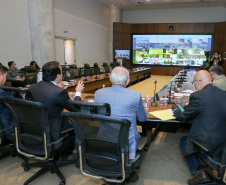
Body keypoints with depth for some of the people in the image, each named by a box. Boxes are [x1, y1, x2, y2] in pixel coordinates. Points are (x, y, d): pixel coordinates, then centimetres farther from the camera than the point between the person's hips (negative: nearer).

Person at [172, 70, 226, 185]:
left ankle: (200, 173, 13)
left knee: (183, 141, 20)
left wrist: (175, 110, 13)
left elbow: (184, 118, -8)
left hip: (210, 143, -7)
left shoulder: (197, 96, -19)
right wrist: (185, 107, 20)